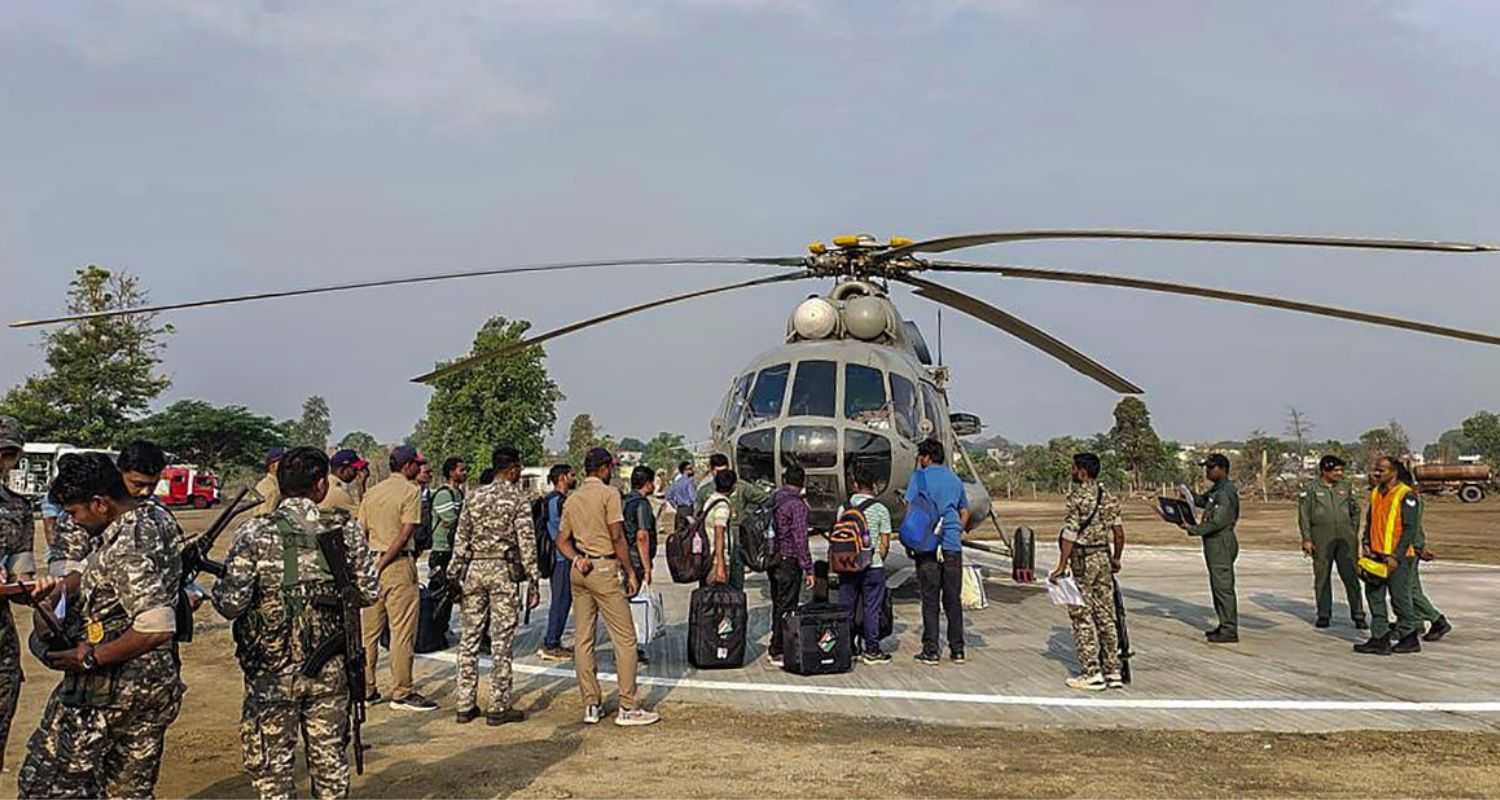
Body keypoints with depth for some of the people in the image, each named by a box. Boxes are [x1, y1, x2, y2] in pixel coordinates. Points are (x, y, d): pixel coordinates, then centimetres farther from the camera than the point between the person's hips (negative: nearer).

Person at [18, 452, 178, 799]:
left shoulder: (127, 546, -23)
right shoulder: (156, 517, 6)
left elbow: (157, 628, -30)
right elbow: (95, 571, 19)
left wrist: (91, 658, -21)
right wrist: (56, 596, 3)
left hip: (109, 688, -9)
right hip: (158, 685, 9)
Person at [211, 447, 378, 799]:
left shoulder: (254, 535, -12)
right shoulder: (347, 529, -5)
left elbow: (231, 604, -15)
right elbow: (369, 592, 0)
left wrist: (217, 589, 6)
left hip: (272, 675, -2)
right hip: (331, 671, 2)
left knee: (271, 768, 11)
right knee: (330, 759, 16)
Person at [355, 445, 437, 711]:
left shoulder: (371, 492, 13)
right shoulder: (410, 491, -7)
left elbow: (360, 533, 11)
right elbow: (405, 534, -15)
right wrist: (381, 566, -12)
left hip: (371, 563, 7)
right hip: (398, 564, -7)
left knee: (369, 630, 13)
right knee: (402, 631, -1)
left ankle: (365, 689, 19)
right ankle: (402, 693, 3)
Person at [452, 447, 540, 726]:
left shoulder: (475, 497, 10)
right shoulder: (518, 499, -4)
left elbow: (460, 539, 9)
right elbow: (526, 543, -8)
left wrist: (458, 577, 13)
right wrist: (533, 582, -5)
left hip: (474, 569, 5)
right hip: (503, 570, -5)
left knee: (470, 638, 9)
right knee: (501, 640, 0)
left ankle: (465, 705, 13)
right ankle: (499, 707, 3)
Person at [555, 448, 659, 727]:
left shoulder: (572, 499, 14)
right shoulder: (609, 494, -8)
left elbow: (562, 540, 11)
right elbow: (617, 538, -12)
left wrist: (576, 559, -2)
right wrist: (630, 572, -8)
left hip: (580, 570, 8)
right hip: (603, 568, -8)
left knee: (583, 639, 9)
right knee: (625, 639, -2)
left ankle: (592, 705, 13)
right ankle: (628, 708, -2)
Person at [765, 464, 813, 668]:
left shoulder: (773, 500, 8)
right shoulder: (797, 505, -16)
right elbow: (800, 540, -18)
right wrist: (808, 569, -15)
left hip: (773, 561, 8)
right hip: (789, 562, -8)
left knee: (778, 606, 18)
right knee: (786, 608, -1)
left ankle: (774, 648, 26)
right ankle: (779, 652, 2)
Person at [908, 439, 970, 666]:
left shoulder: (921, 477, -2)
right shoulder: (955, 479, 14)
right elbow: (965, 513, 20)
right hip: (953, 546, 4)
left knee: (930, 600, -1)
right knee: (953, 599, 8)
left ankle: (931, 651, 1)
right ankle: (957, 650, 11)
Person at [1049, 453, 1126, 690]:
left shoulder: (1077, 496, -13)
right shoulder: (1108, 497, 9)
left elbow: (1069, 534, -17)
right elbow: (1119, 531, 10)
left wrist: (1062, 566, -15)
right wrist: (1116, 559, 23)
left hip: (1083, 560, -7)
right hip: (1104, 557, 7)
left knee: (1082, 617, -1)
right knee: (1106, 615, 11)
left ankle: (1091, 674, 0)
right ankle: (1113, 671, 14)